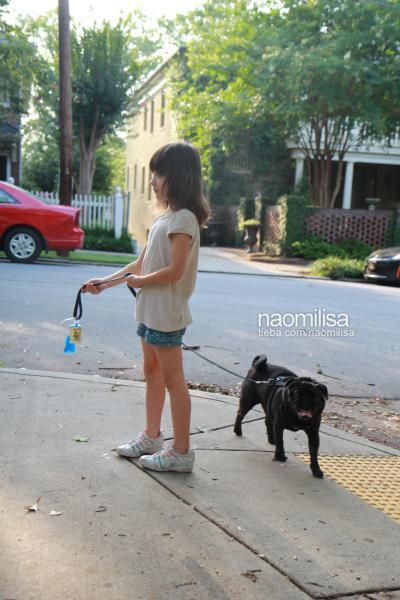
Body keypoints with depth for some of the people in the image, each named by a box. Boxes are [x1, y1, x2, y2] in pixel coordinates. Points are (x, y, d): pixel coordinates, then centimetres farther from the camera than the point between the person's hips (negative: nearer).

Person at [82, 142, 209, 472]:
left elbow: (174, 271, -23)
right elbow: (141, 263, 15)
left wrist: (141, 281, -8)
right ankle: (151, 437, 30)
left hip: (167, 313, -10)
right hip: (151, 309, 10)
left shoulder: (183, 218, -16)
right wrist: (104, 282, 11)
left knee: (173, 379, -2)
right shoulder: (166, 216, 13)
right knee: (152, 372, 17)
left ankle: (181, 452, 8)